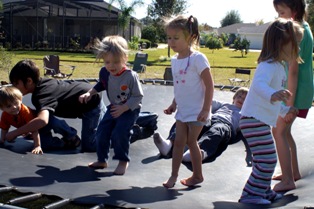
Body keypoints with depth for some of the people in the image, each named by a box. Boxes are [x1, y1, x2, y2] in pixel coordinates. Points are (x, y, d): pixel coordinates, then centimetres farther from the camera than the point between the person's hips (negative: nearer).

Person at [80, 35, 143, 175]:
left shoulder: (131, 76, -26)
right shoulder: (104, 73, -9)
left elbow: (138, 96, -20)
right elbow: (101, 85, 15)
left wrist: (123, 108, -26)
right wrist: (89, 93, 2)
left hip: (130, 110, -6)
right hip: (113, 107, 6)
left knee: (119, 133, -21)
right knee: (101, 132, 2)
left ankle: (123, 161, 1)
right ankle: (102, 160, 22)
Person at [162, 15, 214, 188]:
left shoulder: (197, 58, -18)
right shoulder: (174, 60, 4)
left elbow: (209, 85, -17)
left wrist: (206, 110, -20)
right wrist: (174, 104, 15)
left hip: (197, 112, -6)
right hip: (182, 110, 6)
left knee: (191, 141, 3)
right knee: (179, 141, 8)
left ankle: (197, 176, 21)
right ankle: (174, 175, 17)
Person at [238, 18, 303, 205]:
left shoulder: (279, 67, 17)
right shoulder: (268, 66, -18)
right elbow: (259, 84, -41)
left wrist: (285, 111, 39)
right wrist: (273, 95, -59)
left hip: (262, 121, 11)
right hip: (255, 120, -11)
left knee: (266, 160, 20)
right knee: (268, 159, -10)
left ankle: (264, 191, 35)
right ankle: (251, 194, 0)